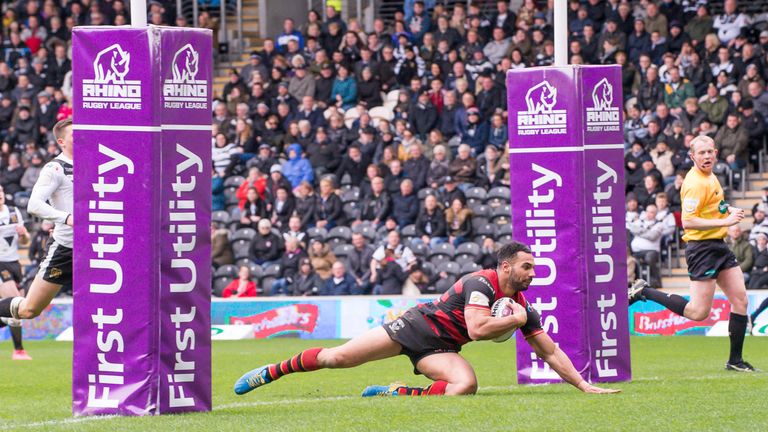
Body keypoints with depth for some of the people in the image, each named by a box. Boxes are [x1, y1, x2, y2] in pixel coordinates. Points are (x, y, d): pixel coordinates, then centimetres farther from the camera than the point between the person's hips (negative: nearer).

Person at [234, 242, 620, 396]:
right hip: (418, 325, -5)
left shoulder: (523, 308, 1)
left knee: (466, 385, -27)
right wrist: (515, 320, -20)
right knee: (338, 357, -9)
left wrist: (585, 385, 0)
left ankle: (392, 394, -12)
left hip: (439, 348, 5)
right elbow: (477, 329, -32)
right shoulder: (481, 283, -20)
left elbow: (551, 352, 6)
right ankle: (268, 372, 8)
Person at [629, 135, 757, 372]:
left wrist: (727, 209, 12)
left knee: (740, 298, 4)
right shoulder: (696, 183, -19)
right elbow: (688, 221, -26)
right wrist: (725, 221, -25)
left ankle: (735, 360, 10)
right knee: (698, 312, -7)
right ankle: (644, 292, 7)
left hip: (718, 246, 9)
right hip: (702, 248, -9)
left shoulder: (709, 177, 12)